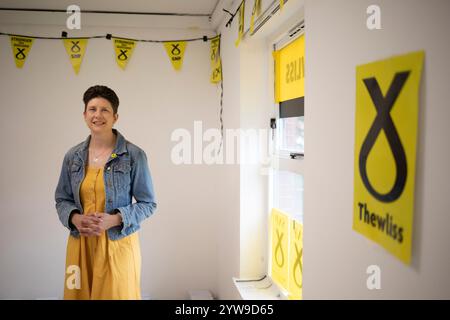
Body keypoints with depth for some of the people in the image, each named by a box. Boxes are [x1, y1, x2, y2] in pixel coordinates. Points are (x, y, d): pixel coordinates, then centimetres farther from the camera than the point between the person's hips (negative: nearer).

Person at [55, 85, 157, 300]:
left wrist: (114, 219, -18)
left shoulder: (134, 155, -9)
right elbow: (62, 199, 12)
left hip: (118, 243, -3)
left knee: (117, 294, 7)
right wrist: (75, 218, -9)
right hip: (81, 243, 4)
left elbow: (148, 203, -5)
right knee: (79, 294, 14)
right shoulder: (73, 156, 4)